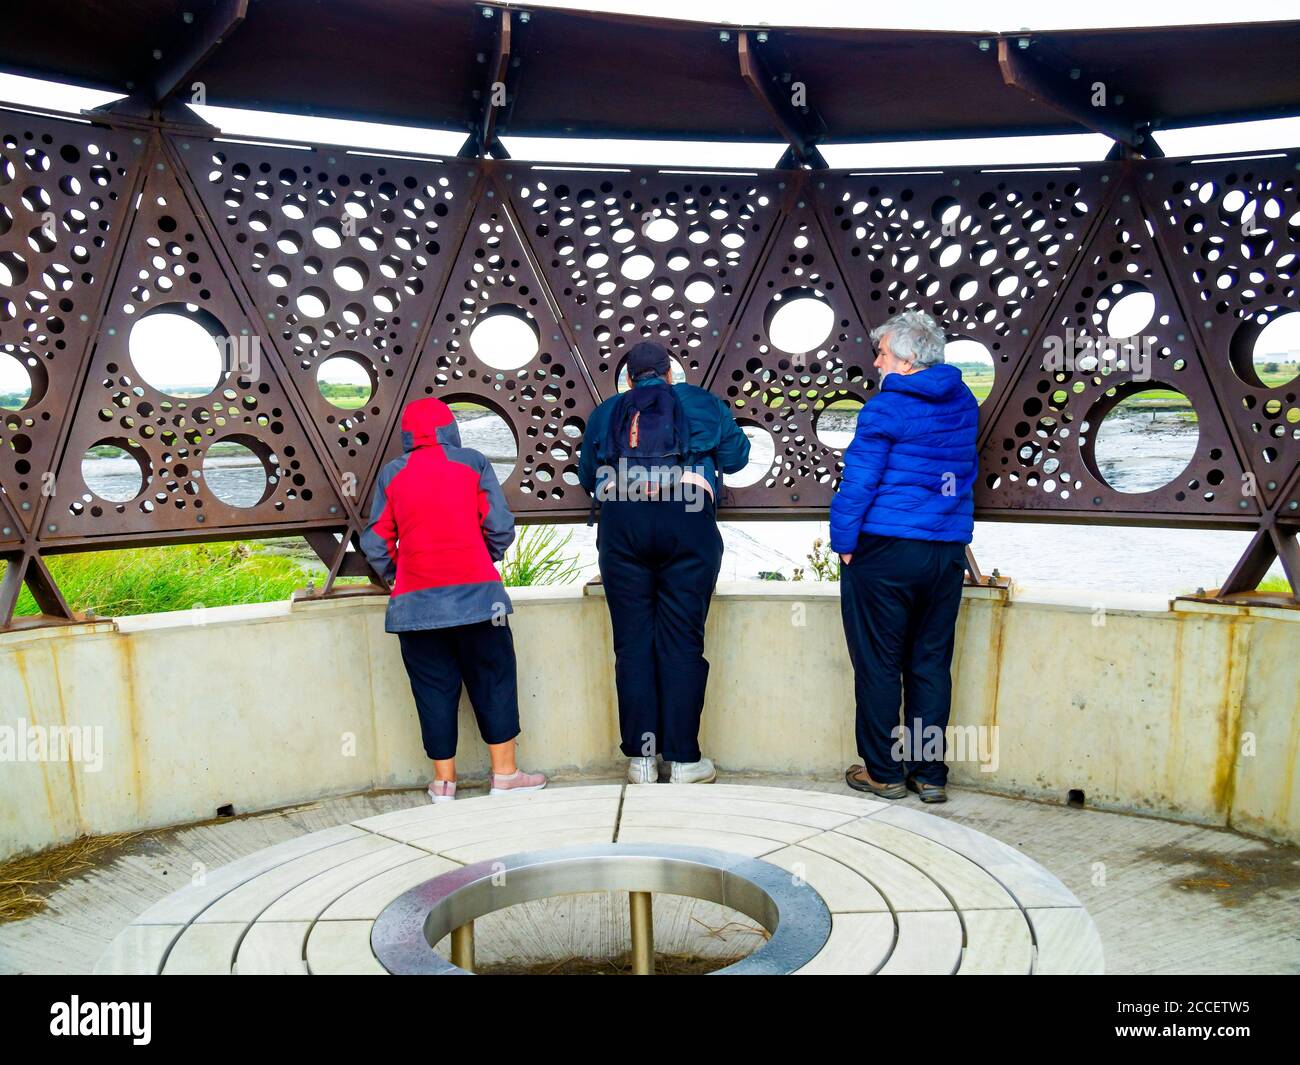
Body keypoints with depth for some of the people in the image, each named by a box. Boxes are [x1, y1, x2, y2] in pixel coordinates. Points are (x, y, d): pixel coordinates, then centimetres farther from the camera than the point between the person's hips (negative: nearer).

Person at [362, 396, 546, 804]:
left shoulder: (392, 473, 7)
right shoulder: (472, 462, 4)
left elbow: (376, 542, 6)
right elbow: (500, 526, -1)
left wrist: (392, 575, 23)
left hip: (415, 601, 2)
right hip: (475, 593, -1)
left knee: (434, 689, 9)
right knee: (494, 680, 9)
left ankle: (443, 781, 16)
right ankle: (504, 773, 13)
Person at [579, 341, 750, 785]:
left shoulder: (605, 412, 22)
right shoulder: (701, 402, 17)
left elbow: (587, 477, 25)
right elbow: (736, 456, 16)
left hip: (621, 527, 2)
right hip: (687, 523, -1)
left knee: (632, 642, 5)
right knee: (682, 640, 1)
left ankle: (641, 757, 7)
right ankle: (683, 758, 4)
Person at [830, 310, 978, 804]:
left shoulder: (885, 407, -11)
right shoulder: (964, 404, 9)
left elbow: (859, 481, -13)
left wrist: (844, 541, -5)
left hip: (884, 551, -6)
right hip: (947, 552, 6)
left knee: (879, 664, 5)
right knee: (932, 663, 11)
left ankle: (884, 772, 13)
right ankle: (930, 773, 17)